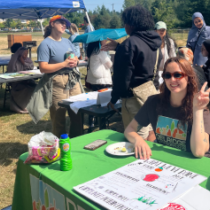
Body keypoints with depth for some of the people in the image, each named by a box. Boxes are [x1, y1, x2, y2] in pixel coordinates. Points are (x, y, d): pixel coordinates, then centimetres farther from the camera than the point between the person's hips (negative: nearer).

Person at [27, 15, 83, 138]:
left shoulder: (67, 41, 16)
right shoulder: (46, 44, -7)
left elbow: (76, 59, 21)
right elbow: (43, 68, -15)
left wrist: (75, 61, -3)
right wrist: (64, 64, -18)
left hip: (73, 80, 7)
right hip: (57, 83, -7)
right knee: (59, 117, 0)